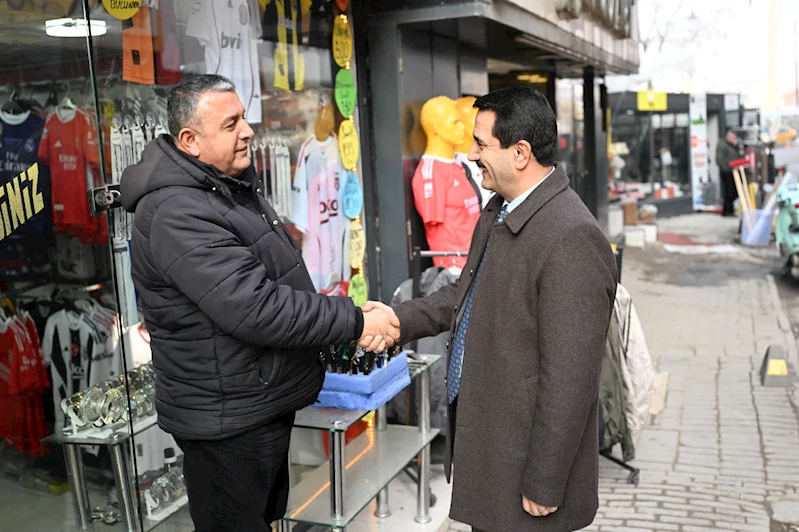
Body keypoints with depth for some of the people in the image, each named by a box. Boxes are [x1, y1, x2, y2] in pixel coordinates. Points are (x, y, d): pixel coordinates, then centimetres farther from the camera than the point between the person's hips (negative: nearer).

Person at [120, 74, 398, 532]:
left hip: (267, 403, 10)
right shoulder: (178, 214, -24)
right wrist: (355, 322, -23)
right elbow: (254, 309, -31)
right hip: (228, 423, -9)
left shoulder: (235, 184, 9)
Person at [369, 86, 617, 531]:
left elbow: (568, 381, -24)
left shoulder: (572, 239, -25)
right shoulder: (500, 210, 5)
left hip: (525, 461, -8)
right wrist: (400, 319, 4)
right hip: (483, 442, 9)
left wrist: (544, 486, -18)